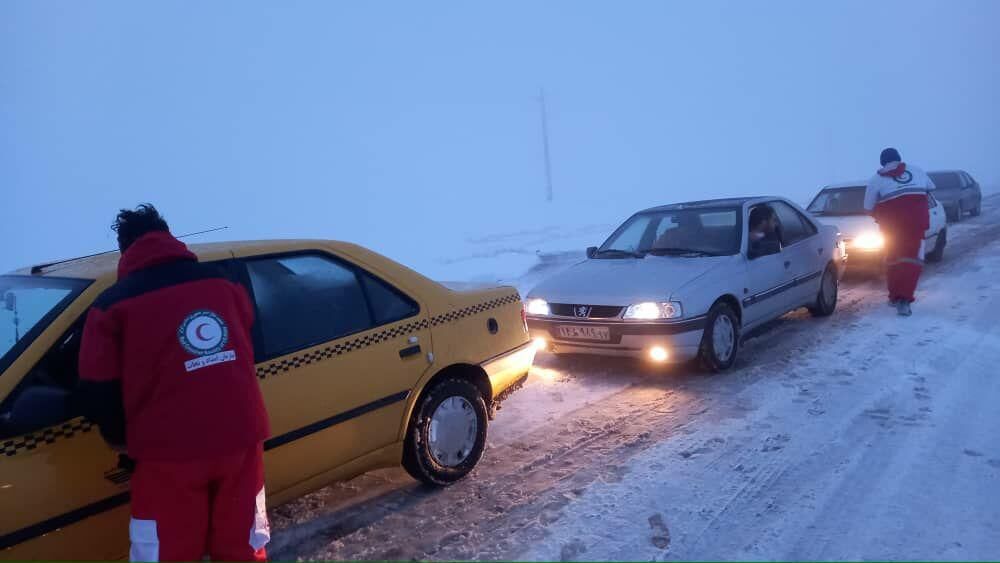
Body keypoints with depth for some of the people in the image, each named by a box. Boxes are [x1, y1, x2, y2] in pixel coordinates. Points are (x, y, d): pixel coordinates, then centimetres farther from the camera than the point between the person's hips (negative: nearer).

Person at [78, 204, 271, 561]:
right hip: (241, 435, 3)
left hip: (170, 449, -3)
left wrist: (122, 438, 17)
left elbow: (97, 393, -2)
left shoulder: (113, 303, -1)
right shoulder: (220, 280, 9)